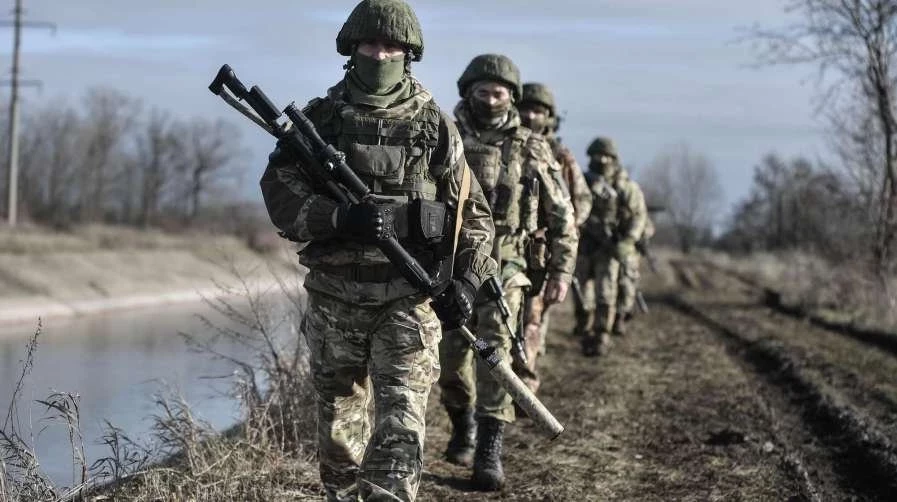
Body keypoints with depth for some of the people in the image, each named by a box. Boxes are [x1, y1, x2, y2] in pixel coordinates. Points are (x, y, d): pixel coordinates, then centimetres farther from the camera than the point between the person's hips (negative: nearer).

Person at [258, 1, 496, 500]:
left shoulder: (434, 124, 4)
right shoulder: (320, 117, 5)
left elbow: (473, 212, 7)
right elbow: (279, 189, -5)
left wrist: (467, 279, -7)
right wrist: (339, 217, -21)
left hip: (409, 296, -2)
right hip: (335, 297, 2)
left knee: (401, 424, -12)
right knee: (339, 421, 14)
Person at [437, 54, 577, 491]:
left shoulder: (530, 148, 1)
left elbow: (561, 216, 7)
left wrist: (562, 271, 2)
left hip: (503, 267, -2)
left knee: (494, 351, -15)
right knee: (450, 360, 7)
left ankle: (490, 451, -13)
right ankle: (463, 426, 33)